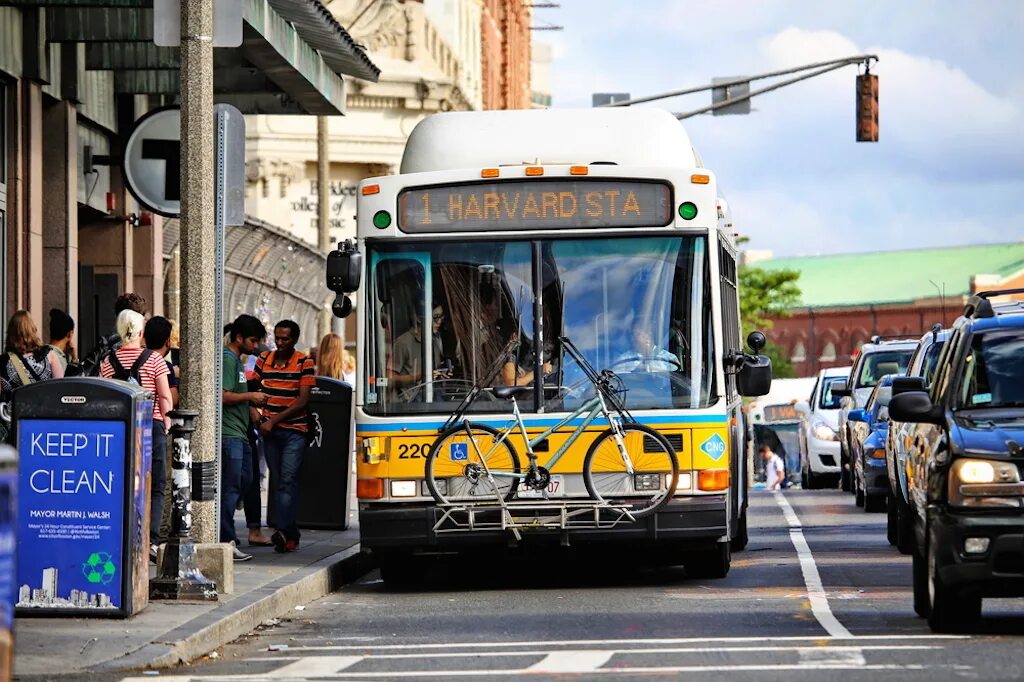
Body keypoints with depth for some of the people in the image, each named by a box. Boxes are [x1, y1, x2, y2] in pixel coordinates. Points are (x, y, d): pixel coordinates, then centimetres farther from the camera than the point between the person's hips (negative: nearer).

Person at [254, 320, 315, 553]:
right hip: (269, 431, 5)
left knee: (288, 481, -14)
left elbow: (303, 401, -9)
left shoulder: (304, 363, -3)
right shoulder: (264, 360, 10)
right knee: (278, 482, 7)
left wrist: (274, 420, -13)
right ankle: (291, 534, 12)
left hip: (294, 431, -5)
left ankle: (282, 530, -22)